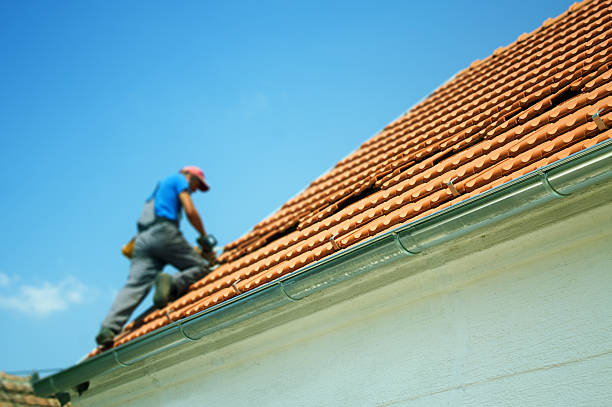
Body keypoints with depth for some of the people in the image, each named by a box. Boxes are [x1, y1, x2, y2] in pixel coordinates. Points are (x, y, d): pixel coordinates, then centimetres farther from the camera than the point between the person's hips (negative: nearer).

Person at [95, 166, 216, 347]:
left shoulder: (159, 188, 40)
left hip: (142, 239, 7)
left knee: (135, 285, -9)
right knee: (201, 267, -1)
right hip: (162, 232, -7)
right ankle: (171, 284, -30)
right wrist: (205, 237, 12)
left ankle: (109, 328, -28)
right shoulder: (179, 179, 17)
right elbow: (190, 211, 0)